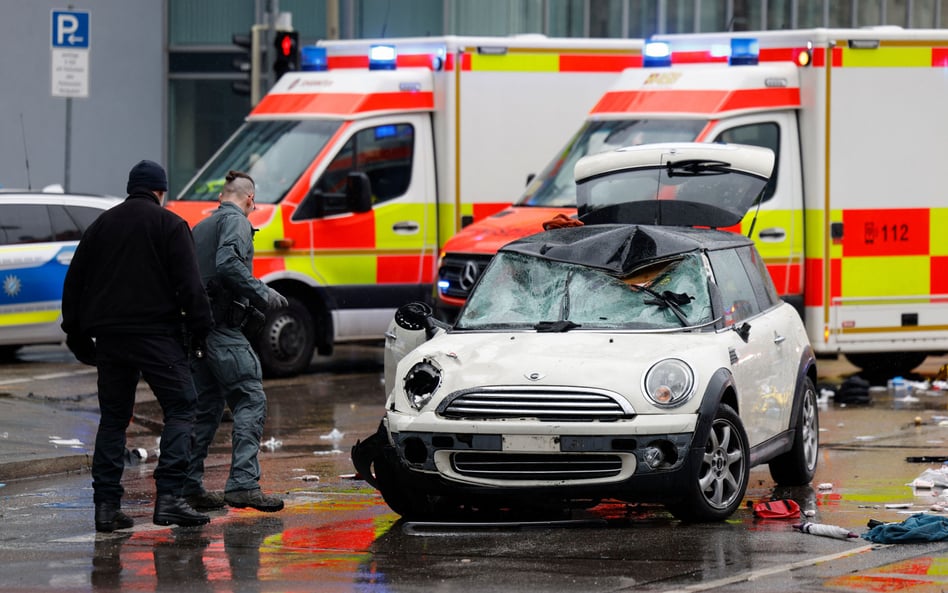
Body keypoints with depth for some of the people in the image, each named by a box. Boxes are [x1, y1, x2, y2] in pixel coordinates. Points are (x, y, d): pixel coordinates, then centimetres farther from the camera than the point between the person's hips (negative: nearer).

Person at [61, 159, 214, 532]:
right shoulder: (168, 224, 0)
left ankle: (106, 504, 4)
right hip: (156, 334, -5)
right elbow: (188, 282, -8)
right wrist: (201, 327, -3)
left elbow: (74, 282, 17)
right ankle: (168, 496, -17)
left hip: (108, 337, 5)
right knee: (180, 407, -2)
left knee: (113, 418, 11)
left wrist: (77, 334, 21)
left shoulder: (101, 225, 16)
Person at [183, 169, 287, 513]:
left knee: (206, 407, 13)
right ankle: (243, 483, -21)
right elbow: (228, 263, -21)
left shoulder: (200, 228, 24)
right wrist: (263, 295, -17)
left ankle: (189, 485, 11)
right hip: (223, 327, -9)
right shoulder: (235, 221, -3)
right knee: (250, 401, -11)